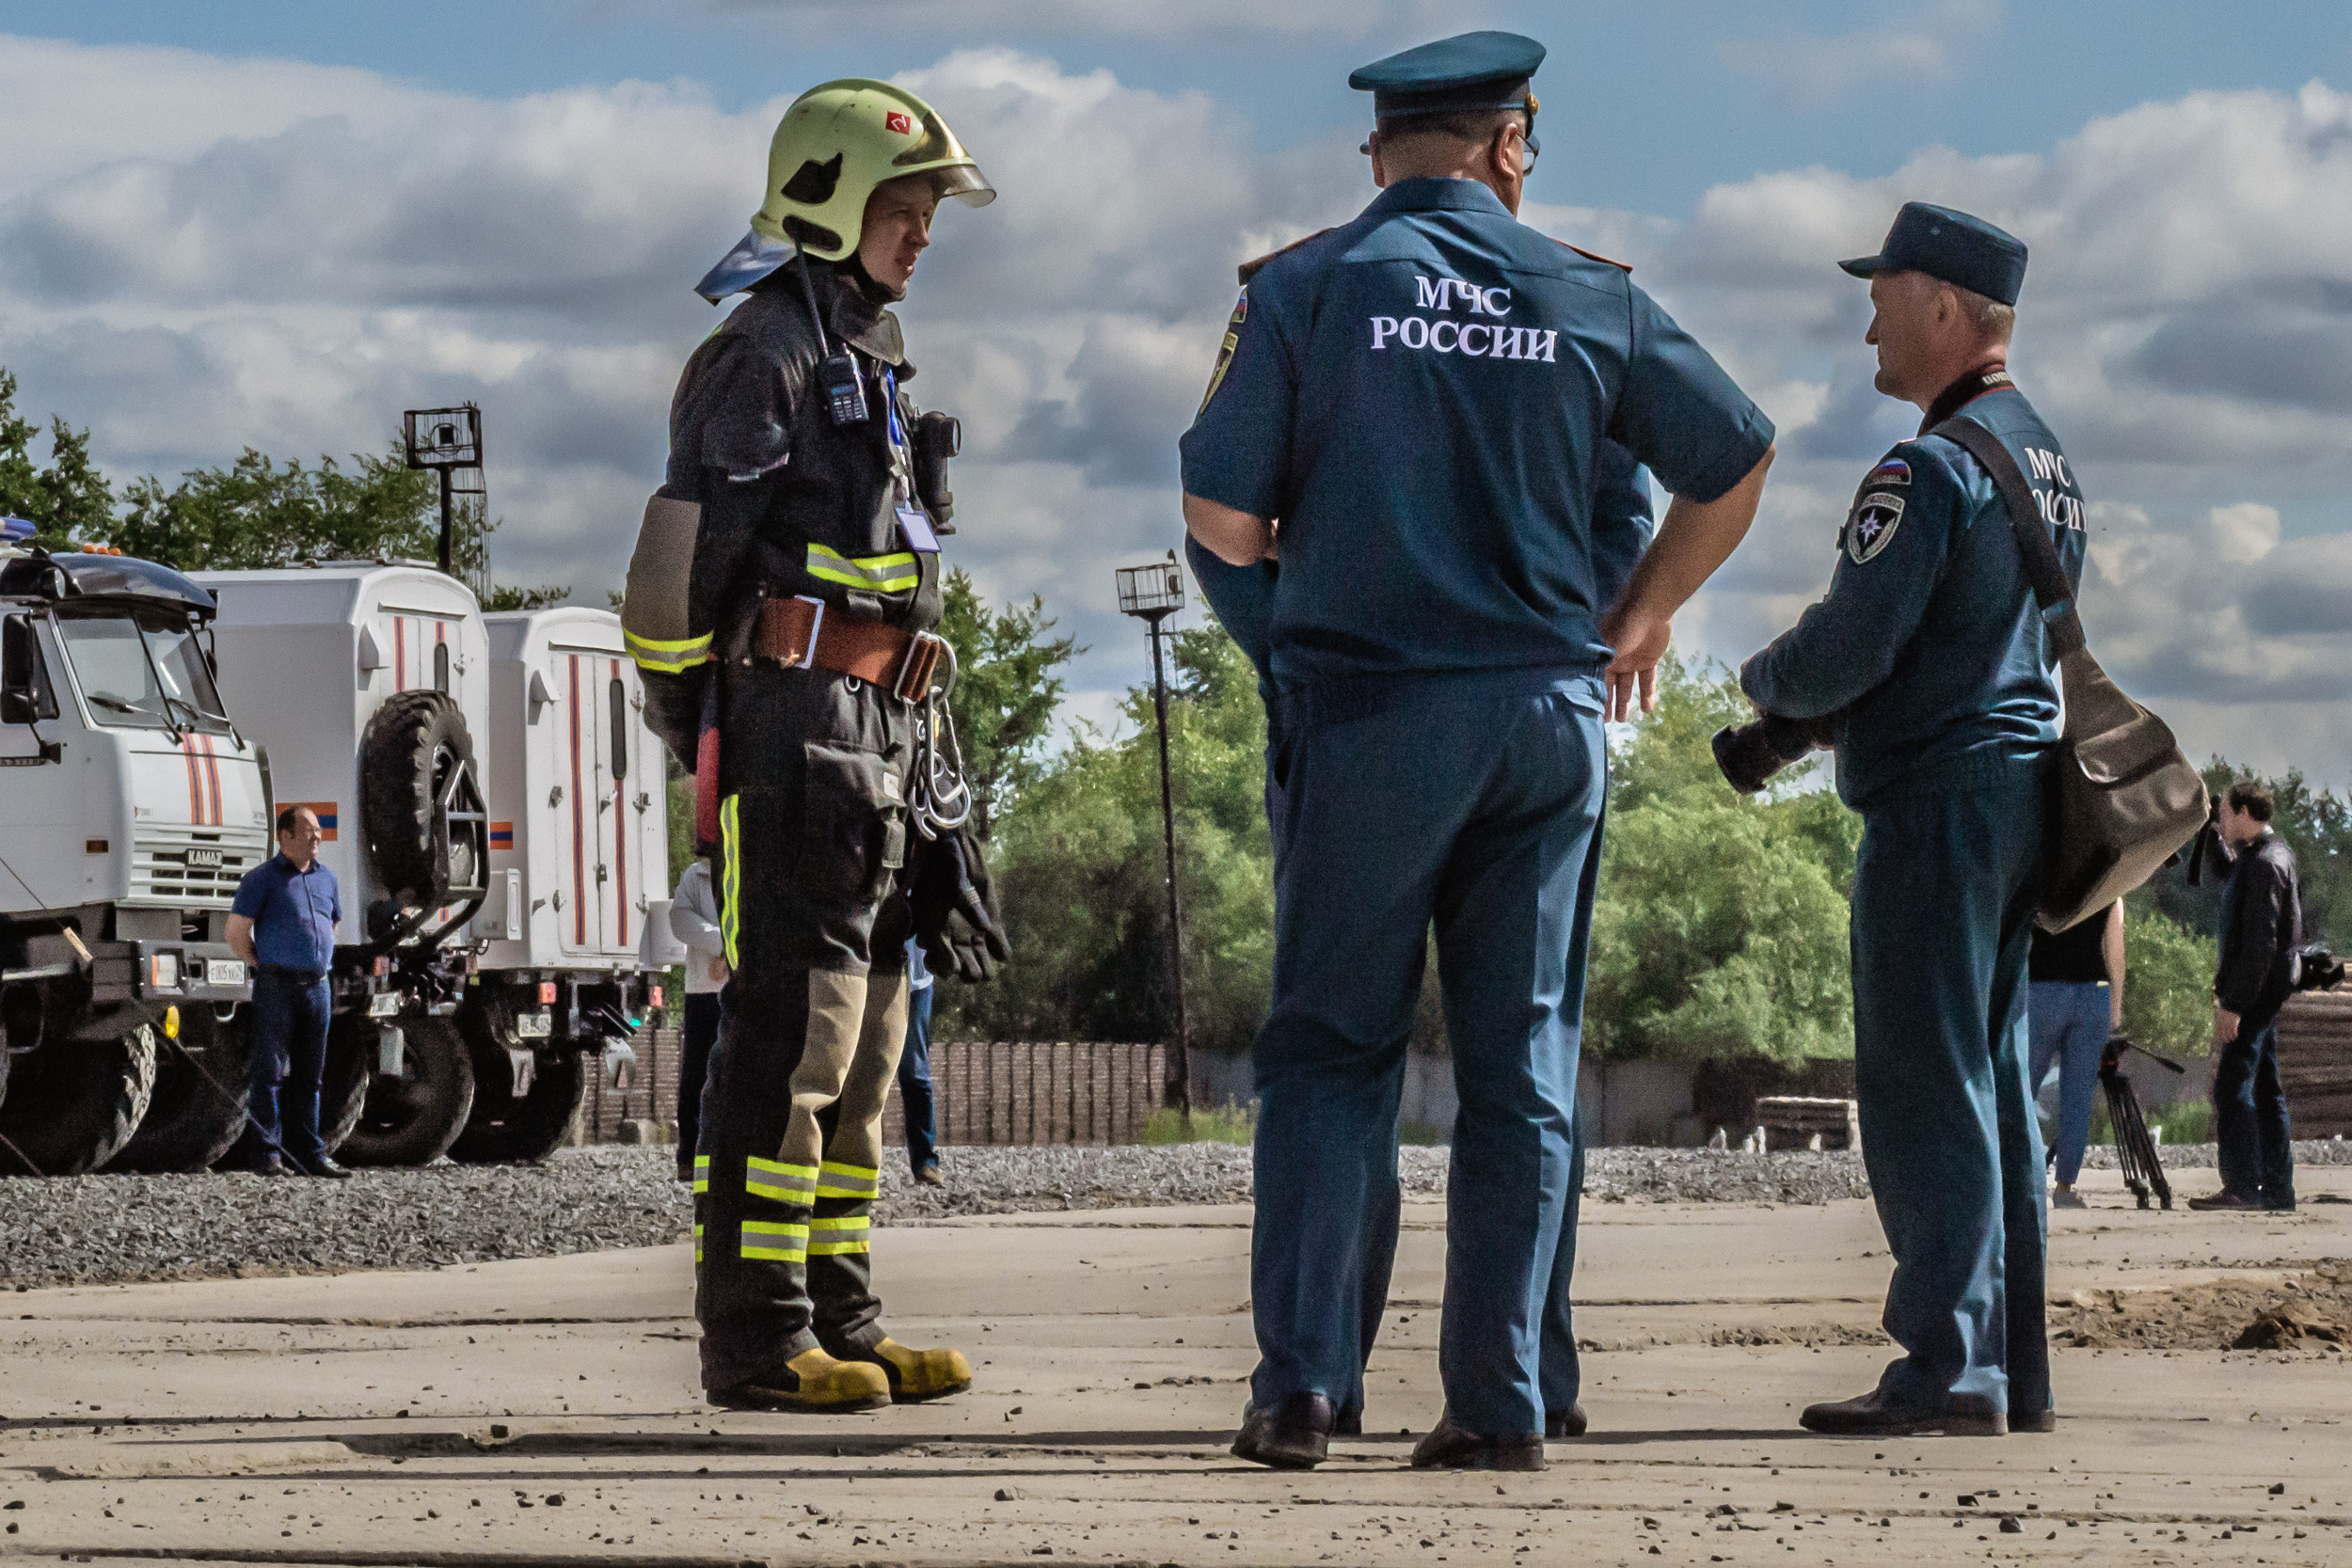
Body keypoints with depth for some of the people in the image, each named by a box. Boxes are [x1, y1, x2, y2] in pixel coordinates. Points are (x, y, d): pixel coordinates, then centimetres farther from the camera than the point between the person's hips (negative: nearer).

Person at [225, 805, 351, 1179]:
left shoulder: (325, 879, 14)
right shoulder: (262, 878, -3)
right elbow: (236, 934, -4)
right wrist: (269, 968, 2)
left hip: (317, 988, 6)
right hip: (277, 989, -6)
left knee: (309, 1074, 9)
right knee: (271, 1071, -4)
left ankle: (308, 1153, 13)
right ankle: (269, 1154, -4)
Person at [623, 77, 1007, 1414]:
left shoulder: (870, 362, 23)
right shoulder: (764, 354, -7)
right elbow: (686, 557, -14)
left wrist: (927, 780, 22)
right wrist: (696, 725, -13)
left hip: (874, 748, 10)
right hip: (793, 732, -10)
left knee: (863, 1050, 10)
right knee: (792, 1038, -11)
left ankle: (840, 1322, 15)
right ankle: (757, 1339, -10)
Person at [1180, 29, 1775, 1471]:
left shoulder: (1308, 285, -3)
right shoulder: (1591, 298, 6)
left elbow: (1221, 517, -6)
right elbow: (1739, 461, 16)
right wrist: (1644, 618, 29)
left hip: (1366, 708, -2)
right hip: (1551, 708, 2)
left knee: (1330, 1044, 6)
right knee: (1523, 1065, 7)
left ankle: (1301, 1384, -3)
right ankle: (1501, 1403, 5)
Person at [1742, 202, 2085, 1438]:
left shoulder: (1932, 469, -15)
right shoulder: (2046, 457, 15)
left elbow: (1845, 652, -18)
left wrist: (1761, 680, 5)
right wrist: (1796, 717, 20)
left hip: (1938, 803, -9)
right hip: (2023, 782, 9)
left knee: (1925, 1089, -8)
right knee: (1993, 1083, 12)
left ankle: (1948, 1369, -10)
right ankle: (2014, 1369, 14)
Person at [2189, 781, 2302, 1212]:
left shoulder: (2264, 864, -17)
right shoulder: (2273, 853, 14)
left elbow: (2259, 942, -23)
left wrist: (2233, 1003, -23)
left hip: (2255, 990, -11)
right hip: (2265, 995, 11)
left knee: (2232, 1087, -11)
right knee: (2265, 1091, 11)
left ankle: (2242, 1187, -14)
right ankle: (2277, 1189, 13)